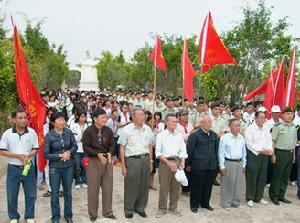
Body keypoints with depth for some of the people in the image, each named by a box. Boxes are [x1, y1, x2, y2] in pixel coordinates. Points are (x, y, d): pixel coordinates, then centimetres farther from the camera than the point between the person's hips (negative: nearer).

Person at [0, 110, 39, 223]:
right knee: (12, 195, 11)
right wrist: (18, 156, -17)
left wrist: (27, 155, -19)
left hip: (29, 167, 1)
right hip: (13, 168, -1)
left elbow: (35, 149, 2)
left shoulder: (32, 132, -4)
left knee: (31, 194, 10)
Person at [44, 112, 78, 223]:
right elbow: (46, 154, -10)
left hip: (68, 166, 2)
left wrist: (69, 152, -16)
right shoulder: (49, 136, -12)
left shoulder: (69, 132, -5)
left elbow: (75, 146, 3)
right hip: (55, 167, -2)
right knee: (55, 194, 9)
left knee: (68, 192, 14)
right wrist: (60, 155, -18)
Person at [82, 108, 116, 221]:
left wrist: (110, 153, -14)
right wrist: (97, 154, -21)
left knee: (108, 188, 11)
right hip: (94, 161, -4)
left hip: (107, 161, 4)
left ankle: (108, 212, 25)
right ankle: (93, 213, 21)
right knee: (93, 188, 5)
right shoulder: (88, 131, -11)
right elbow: (85, 147, -12)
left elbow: (112, 144, 6)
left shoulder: (108, 130, 2)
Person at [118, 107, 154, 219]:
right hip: (132, 159, -4)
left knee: (144, 185, 11)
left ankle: (140, 207, 27)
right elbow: (122, 148, -3)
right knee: (131, 186, 4)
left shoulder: (148, 129, 6)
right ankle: (129, 209, 19)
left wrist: (150, 162, 11)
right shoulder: (126, 129, -5)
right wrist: (123, 166, -6)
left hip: (145, 159, 4)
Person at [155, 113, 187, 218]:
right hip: (165, 162, -4)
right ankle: (162, 208, 17)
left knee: (176, 187, 10)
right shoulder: (161, 135, -4)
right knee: (163, 187, 3)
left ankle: (173, 208, 25)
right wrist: (168, 163, -16)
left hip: (177, 162, 4)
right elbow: (158, 152, -6)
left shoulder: (179, 135, 7)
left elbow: (183, 150, 7)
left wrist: (182, 162, -9)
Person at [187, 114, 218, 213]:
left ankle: (205, 203, 30)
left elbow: (216, 150, 16)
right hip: (198, 166, -5)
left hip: (211, 166, 5)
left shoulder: (214, 135, 7)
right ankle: (194, 205, 21)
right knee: (197, 186, 5)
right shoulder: (194, 135, -10)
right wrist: (189, 165, -2)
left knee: (208, 186, 13)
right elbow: (189, 151, -6)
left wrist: (216, 162, 15)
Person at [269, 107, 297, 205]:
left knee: (285, 176, 11)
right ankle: (274, 195, 12)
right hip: (280, 153, -6)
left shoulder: (293, 127, 12)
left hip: (290, 153, 6)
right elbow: (272, 141, -10)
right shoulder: (278, 126, -9)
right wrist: (273, 154, -14)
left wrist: (293, 154, 15)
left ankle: (281, 195, 22)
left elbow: (294, 141, 19)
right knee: (277, 175, 0)